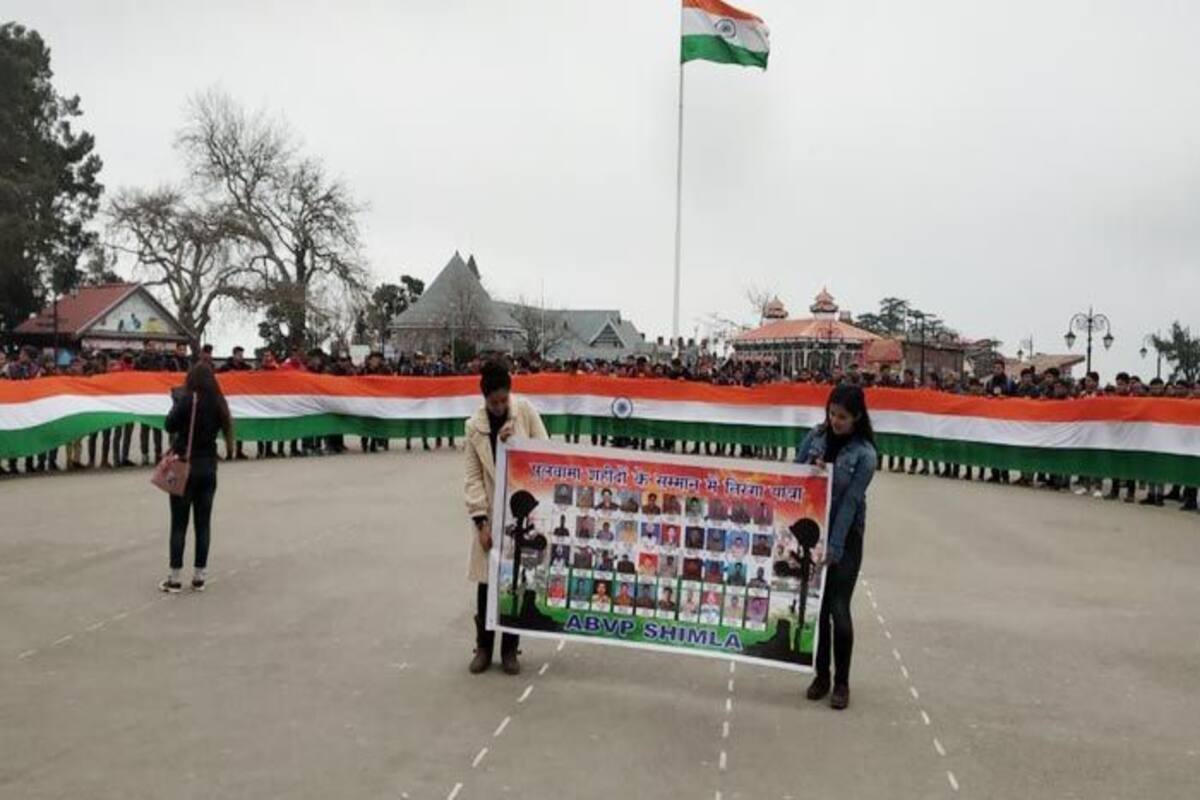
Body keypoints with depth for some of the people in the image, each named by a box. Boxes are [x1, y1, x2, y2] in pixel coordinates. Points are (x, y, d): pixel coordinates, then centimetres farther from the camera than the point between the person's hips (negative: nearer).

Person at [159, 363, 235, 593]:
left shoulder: (187, 400, -12)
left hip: (184, 466, -4)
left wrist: (177, 401, 2)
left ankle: (174, 578, 6)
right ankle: (199, 577, 13)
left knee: (179, 524, 3)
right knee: (203, 524, 9)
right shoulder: (218, 403, 1)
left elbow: (170, 426, -8)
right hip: (208, 467, 4)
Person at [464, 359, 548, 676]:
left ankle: (510, 649, 18)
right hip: (491, 515, 1)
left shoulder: (526, 412, -3)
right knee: (486, 583, 5)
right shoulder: (474, 426, -2)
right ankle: (483, 647, 21)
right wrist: (481, 521, -11)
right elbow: (473, 476, -3)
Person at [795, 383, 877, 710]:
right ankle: (821, 675, 22)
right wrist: (811, 470, -16)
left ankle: (842, 682, 12)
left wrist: (833, 548, -19)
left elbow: (850, 502, -17)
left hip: (845, 537, -3)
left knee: (839, 610, -4)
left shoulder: (864, 454, -13)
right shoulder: (816, 436, -1)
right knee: (816, 607, 8)